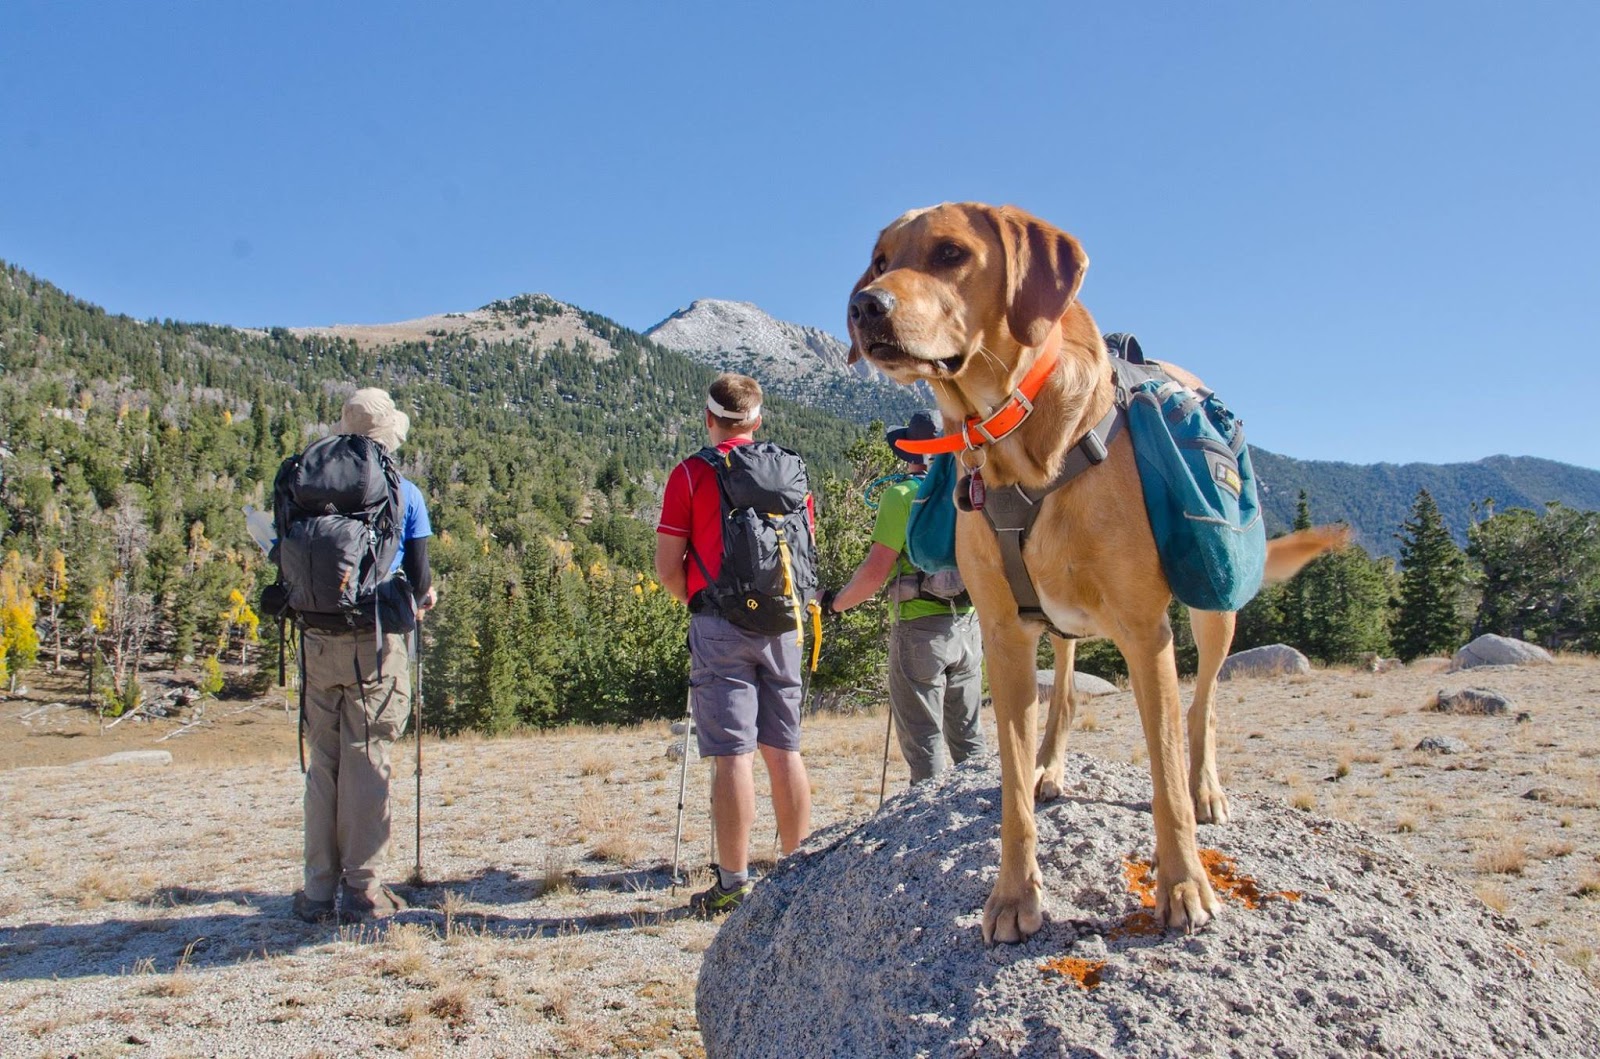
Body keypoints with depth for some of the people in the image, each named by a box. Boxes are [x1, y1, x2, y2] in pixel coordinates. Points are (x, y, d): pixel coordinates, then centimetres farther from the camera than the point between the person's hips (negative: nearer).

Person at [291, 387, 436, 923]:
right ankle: (361, 889, 9)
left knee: (322, 764, 11)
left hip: (318, 642, 3)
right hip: (375, 643, -3)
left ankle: (319, 890, 16)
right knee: (367, 764, 4)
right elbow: (418, 575, -1)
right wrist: (422, 598, 20)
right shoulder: (403, 494, -3)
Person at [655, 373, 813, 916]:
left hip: (721, 625, -4)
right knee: (784, 749, 10)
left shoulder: (692, 473, -2)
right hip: (782, 623, 5)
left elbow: (667, 568, -4)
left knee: (732, 753, -3)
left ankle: (734, 885, 1)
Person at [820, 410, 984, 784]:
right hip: (968, 626, 6)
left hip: (921, 628, -6)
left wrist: (834, 603, -2)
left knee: (923, 739, 2)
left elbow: (876, 570, -16)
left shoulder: (903, 495, -10)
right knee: (968, 735, 16)